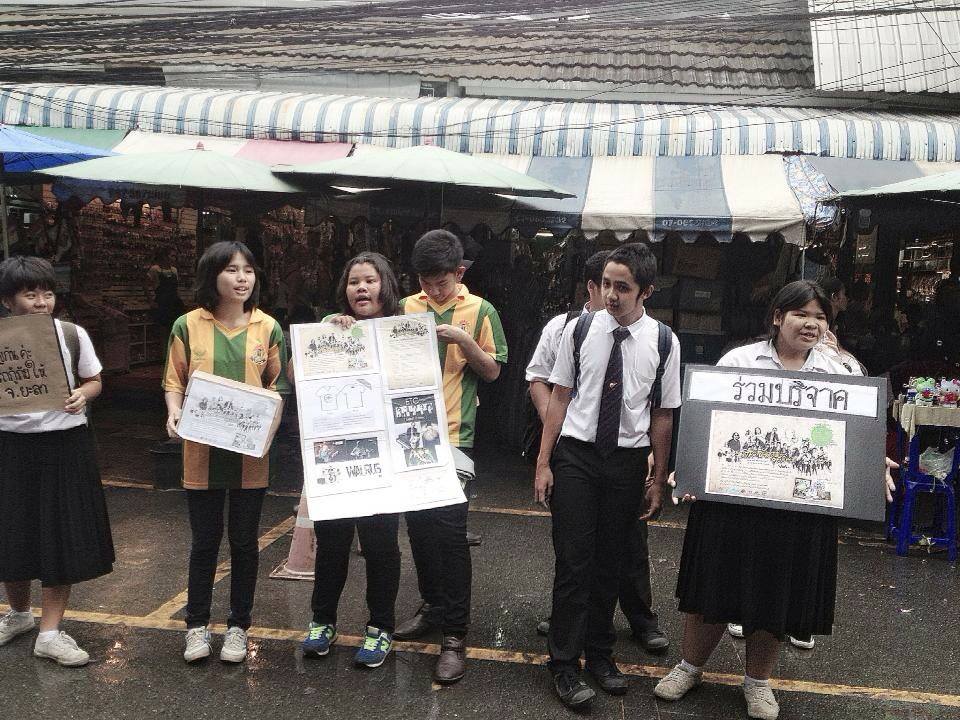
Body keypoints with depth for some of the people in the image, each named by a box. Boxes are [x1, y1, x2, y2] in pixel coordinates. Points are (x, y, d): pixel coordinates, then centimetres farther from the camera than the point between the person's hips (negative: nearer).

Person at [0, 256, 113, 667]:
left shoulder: (73, 335, -2)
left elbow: (94, 381, 7)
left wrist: (82, 395, -15)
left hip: (65, 444, -1)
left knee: (62, 536, 2)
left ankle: (50, 633, 14)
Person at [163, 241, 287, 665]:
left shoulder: (268, 328, 0)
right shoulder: (188, 326, -2)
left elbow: (279, 385, 5)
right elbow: (174, 381, 3)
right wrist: (174, 414, -15)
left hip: (251, 453, 1)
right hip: (202, 453, 0)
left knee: (244, 541, 11)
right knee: (204, 540, 11)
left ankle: (238, 625, 27)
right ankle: (197, 625, 28)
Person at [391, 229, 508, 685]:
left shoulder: (480, 311, 1)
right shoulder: (406, 307, 8)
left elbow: (493, 372, 4)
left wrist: (467, 343, -14)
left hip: (453, 435, -4)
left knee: (449, 529, -7)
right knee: (419, 524, 11)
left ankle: (454, 634, 1)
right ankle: (432, 607, 30)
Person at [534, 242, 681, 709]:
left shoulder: (663, 341, -4)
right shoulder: (580, 329, -5)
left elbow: (663, 414, 2)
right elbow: (560, 396, 0)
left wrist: (659, 478, 4)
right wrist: (543, 462, -1)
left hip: (628, 460, 1)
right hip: (576, 454, -1)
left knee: (610, 562, 14)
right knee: (573, 561, -1)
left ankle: (599, 653, 33)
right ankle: (564, 663, 14)